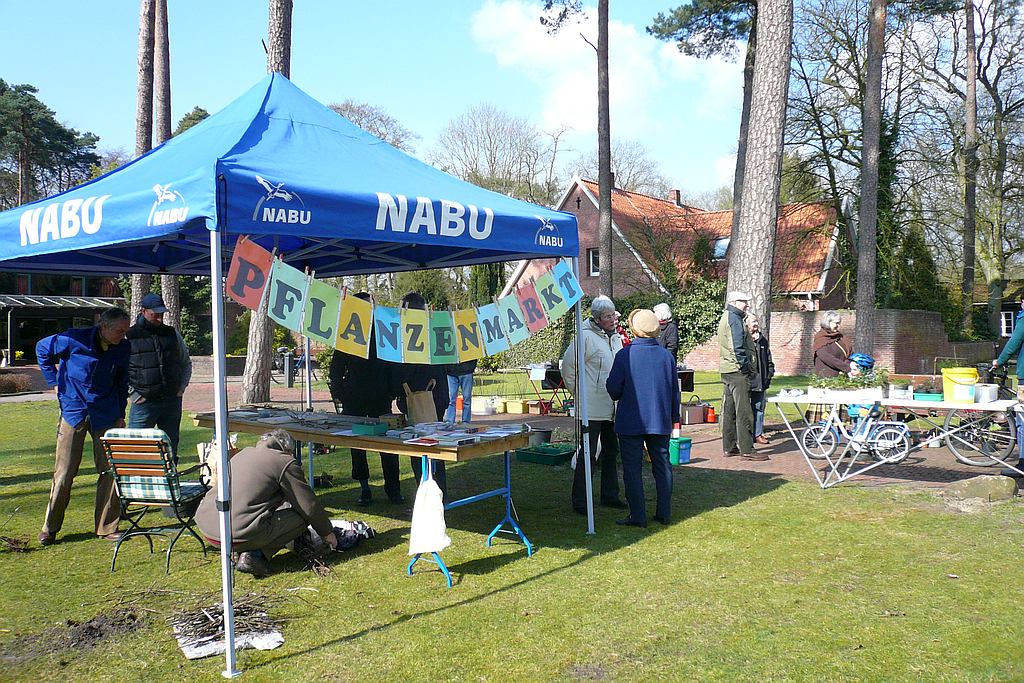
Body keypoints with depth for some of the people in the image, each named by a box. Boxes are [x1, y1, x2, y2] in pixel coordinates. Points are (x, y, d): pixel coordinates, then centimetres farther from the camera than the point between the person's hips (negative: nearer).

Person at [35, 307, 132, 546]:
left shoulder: (123, 348, -2)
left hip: (106, 415, 2)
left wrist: (120, 414, 10)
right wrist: (54, 381, 5)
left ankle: (107, 527, 11)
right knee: (64, 473, 1)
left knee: (111, 471, 0)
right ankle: (49, 528, 16)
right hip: (73, 412, -2)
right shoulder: (74, 340, -12)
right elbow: (42, 349, 8)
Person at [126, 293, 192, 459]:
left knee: (170, 451, 10)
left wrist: (181, 388, 8)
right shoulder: (129, 337, -3)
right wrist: (133, 395, -7)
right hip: (143, 403, -4)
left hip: (172, 402, 4)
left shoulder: (172, 334, 10)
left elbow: (186, 363, 20)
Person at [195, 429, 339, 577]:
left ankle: (243, 550, 10)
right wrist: (328, 533, 19)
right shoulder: (286, 463, 0)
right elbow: (309, 505, 3)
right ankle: (255, 554, -6)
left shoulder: (243, 453, 22)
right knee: (301, 516, 3)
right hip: (239, 534, -8)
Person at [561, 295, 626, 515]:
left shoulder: (616, 338, 13)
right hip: (592, 407, -8)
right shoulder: (586, 337, -12)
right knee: (588, 453, -5)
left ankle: (610, 495, 28)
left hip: (613, 407, 8)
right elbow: (568, 365, -11)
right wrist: (579, 393, -6)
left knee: (611, 451, 16)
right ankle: (580, 500, 3)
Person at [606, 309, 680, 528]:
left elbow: (613, 388, -8)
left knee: (632, 468, 3)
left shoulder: (625, 355, -11)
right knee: (662, 465, 13)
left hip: (631, 421, -4)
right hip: (661, 421, 4)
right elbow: (675, 391, 8)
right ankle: (664, 513, 17)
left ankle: (638, 516, 4)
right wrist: (674, 417, 19)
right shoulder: (667, 355, 1)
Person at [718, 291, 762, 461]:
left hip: (727, 370, 11)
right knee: (743, 412, -8)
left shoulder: (726, 317, 20)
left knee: (729, 410, 12)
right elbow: (738, 347, -20)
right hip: (737, 370, -11)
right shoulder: (734, 318, -12)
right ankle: (746, 450, -6)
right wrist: (746, 367, -16)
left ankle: (729, 447, 17)